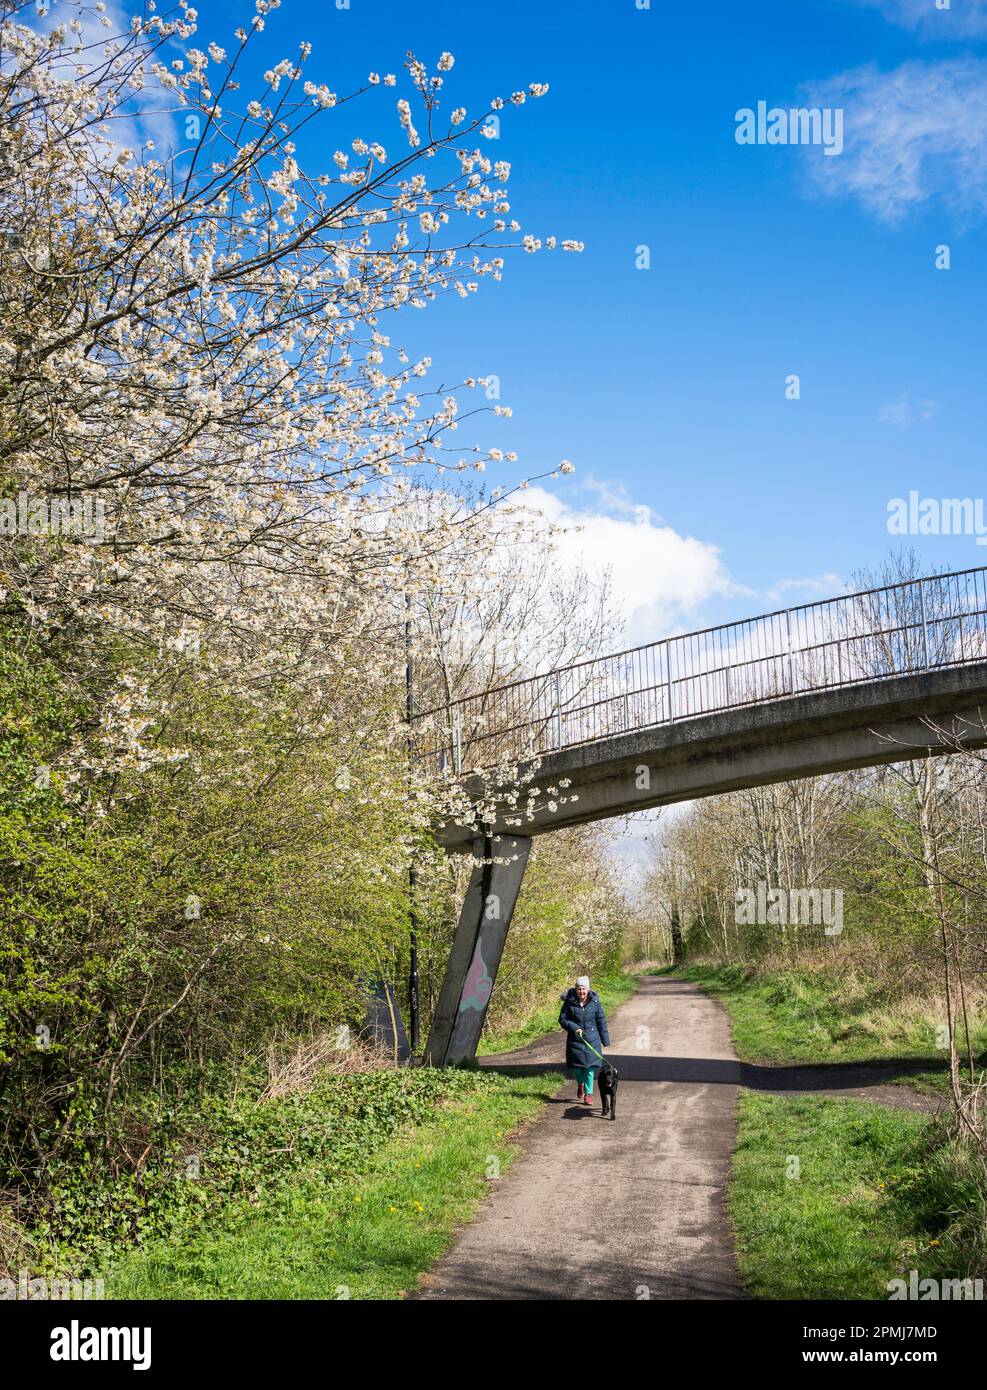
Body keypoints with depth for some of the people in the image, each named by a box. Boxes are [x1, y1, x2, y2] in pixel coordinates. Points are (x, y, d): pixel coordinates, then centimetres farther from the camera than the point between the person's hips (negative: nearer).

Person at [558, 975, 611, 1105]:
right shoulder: (569, 1002, -7)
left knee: (590, 1066, -1)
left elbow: (601, 1021, 3)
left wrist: (605, 1040, 5)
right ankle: (580, 1084, 35)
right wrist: (574, 1028, -19)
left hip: (592, 1040, 0)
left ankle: (588, 1093, 11)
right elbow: (562, 1020, -3)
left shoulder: (595, 1002, -4)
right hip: (575, 1040, 0)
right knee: (576, 1065, 3)